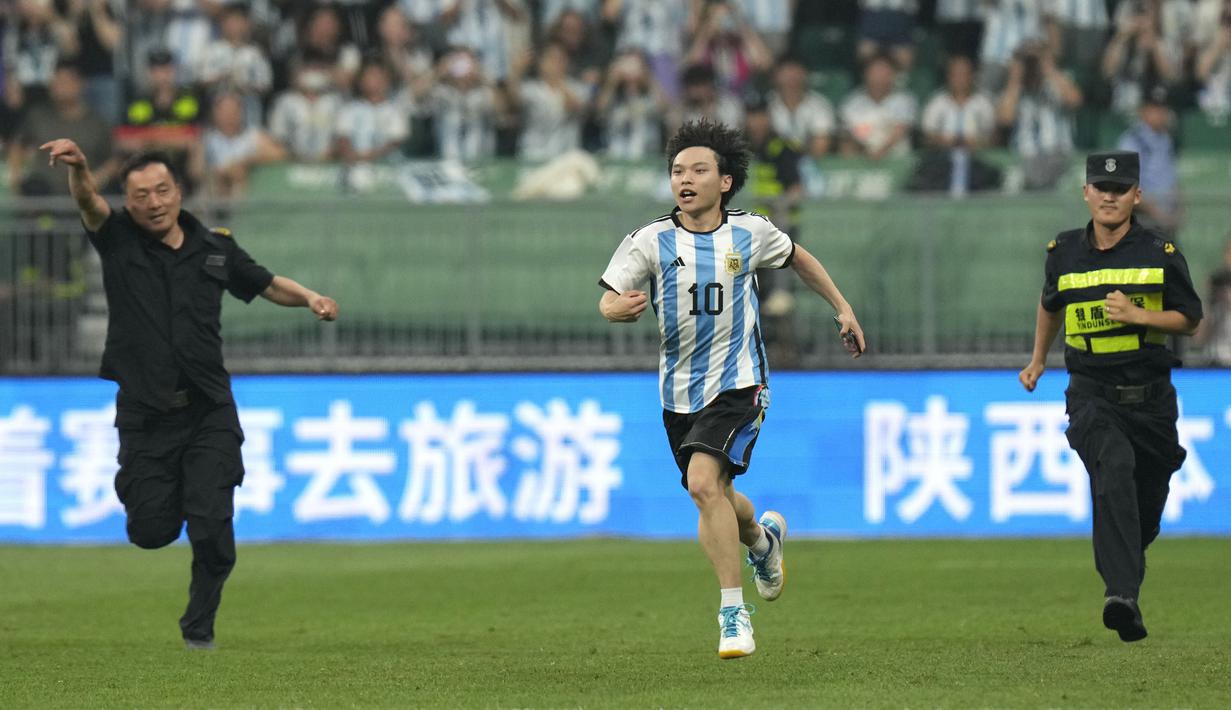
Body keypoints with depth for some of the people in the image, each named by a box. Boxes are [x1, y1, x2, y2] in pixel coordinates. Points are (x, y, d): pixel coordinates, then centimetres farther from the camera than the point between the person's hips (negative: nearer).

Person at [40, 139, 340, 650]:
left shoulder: (214, 248, 7)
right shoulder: (118, 241, 0)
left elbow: (267, 284, 20)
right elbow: (89, 202, -20)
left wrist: (311, 299, 0)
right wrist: (77, 168, -42)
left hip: (209, 413, 1)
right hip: (144, 414, -1)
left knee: (212, 527, -8)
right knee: (151, 531, 0)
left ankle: (200, 625, 14)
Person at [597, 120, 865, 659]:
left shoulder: (750, 233, -2)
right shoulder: (652, 241, -5)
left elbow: (798, 259, 19)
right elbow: (607, 300, -10)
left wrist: (843, 308, 20)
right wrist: (618, 308, -34)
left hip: (737, 382, -3)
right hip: (679, 389, 3)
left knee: (703, 483, -23)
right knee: (716, 500, 15)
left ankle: (733, 611, -17)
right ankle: (763, 539, 51)